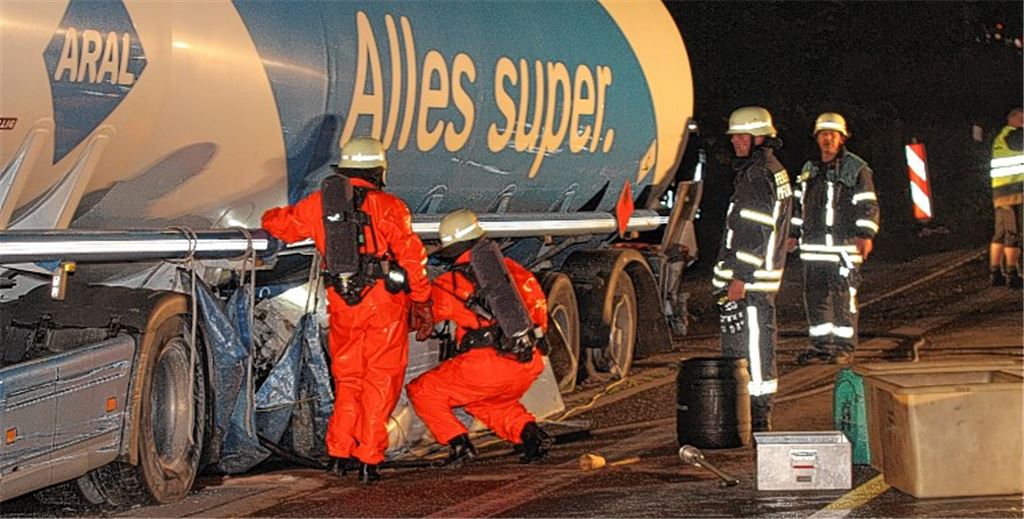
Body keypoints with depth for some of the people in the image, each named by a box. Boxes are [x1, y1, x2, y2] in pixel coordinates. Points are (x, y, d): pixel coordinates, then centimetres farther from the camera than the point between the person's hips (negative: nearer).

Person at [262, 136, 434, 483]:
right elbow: (411, 256, -8)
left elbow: (279, 223, 20)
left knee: (347, 380, 19)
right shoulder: (388, 207, -6)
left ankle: (339, 453, 15)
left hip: (342, 308, 4)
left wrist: (272, 217, 44)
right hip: (384, 306, -4)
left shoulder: (318, 205, 7)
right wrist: (422, 303, 0)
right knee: (380, 382, 5)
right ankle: (368, 459, 2)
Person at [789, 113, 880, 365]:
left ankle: (844, 347, 0)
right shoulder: (809, 170, 18)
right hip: (813, 246, 6)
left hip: (844, 245, -6)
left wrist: (866, 235, -14)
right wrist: (794, 234, 24)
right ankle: (821, 344, 14)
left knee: (844, 296, -6)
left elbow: (868, 205, -4)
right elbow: (800, 205, 27)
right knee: (815, 296, 6)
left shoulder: (856, 169, -1)